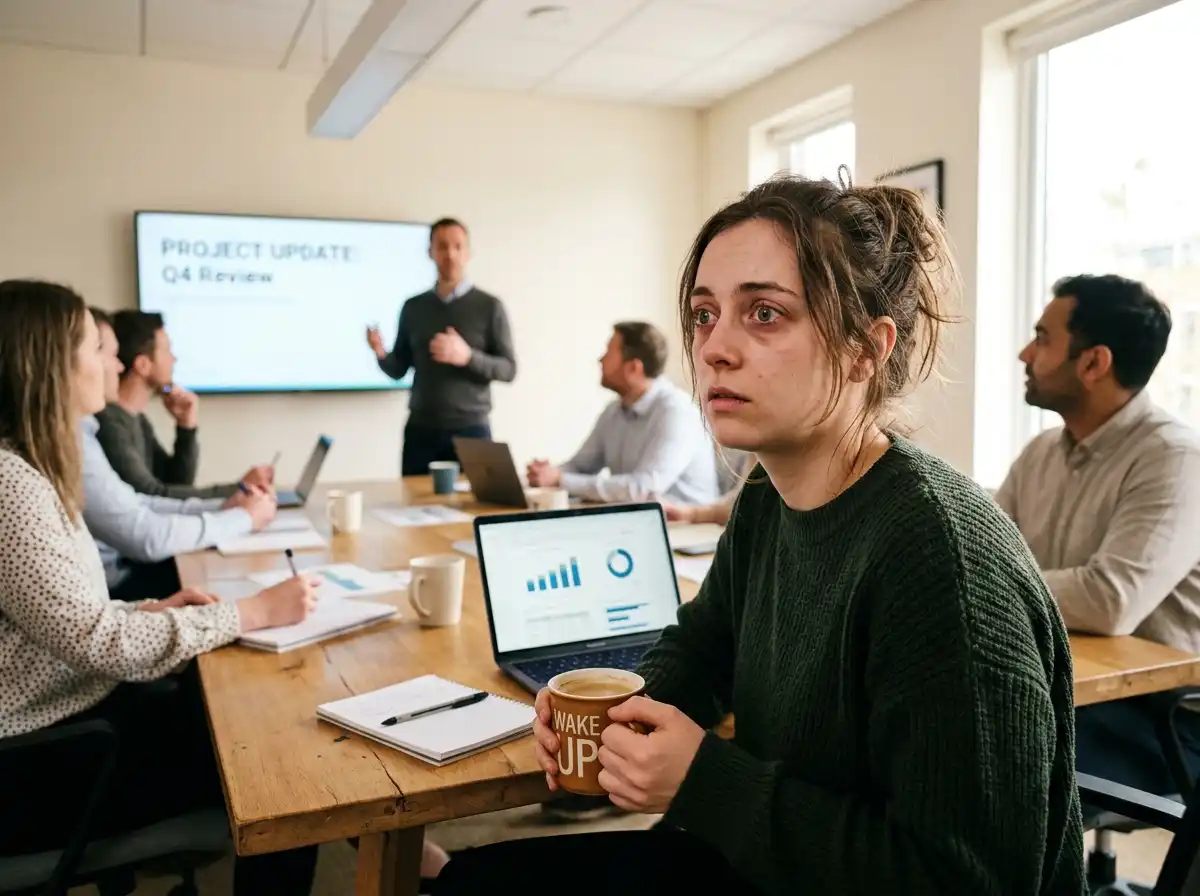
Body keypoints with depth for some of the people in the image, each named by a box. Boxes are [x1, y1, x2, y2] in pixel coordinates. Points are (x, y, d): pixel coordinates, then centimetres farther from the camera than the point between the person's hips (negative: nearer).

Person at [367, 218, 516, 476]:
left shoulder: (489, 306, 0)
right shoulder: (413, 307, 10)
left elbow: (508, 370, -3)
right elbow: (399, 370, 13)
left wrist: (467, 356, -19)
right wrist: (381, 354, -9)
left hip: (471, 430, -2)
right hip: (420, 429, 3)